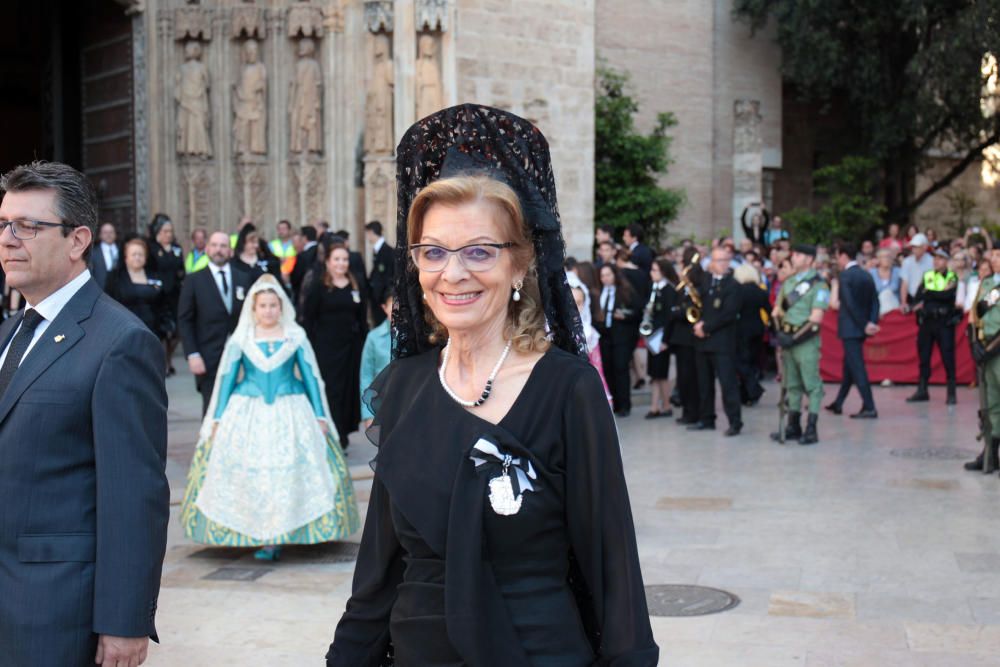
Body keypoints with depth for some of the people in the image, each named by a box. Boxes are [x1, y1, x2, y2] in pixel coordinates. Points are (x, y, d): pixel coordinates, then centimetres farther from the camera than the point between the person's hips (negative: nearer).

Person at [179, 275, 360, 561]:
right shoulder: (240, 339, 6)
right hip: (248, 414, 0)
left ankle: (275, 537, 0)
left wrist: (320, 416, 2)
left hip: (290, 413, 0)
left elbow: (311, 377, 6)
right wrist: (217, 419, 4)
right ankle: (260, 536, 4)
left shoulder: (295, 337, 5)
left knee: (290, 471, -7)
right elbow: (226, 378, 8)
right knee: (249, 472, -4)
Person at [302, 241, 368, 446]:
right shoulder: (318, 286, -3)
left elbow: (362, 318, 13)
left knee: (348, 389, 8)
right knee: (330, 391, -4)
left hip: (351, 347, 4)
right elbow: (308, 317, -5)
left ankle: (342, 435, 21)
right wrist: (311, 346, -10)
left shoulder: (355, 286, 9)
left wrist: (362, 342, 6)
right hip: (326, 347, -4)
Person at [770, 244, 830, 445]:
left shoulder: (818, 284, -7)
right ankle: (793, 426, 20)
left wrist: (795, 338, -17)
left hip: (806, 340, -7)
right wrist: (780, 332, -1)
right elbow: (776, 311, 16)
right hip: (786, 339, 7)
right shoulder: (788, 282, 14)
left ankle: (811, 430, -3)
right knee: (792, 384, 12)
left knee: (812, 385, -5)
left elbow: (816, 318, -14)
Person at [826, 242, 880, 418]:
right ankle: (838, 403, 29)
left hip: (849, 328, -8)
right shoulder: (867, 275, 10)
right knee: (849, 365, 18)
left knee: (857, 367, -8)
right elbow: (874, 301, 3)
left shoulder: (845, 276, -13)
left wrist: (864, 325, -14)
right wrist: (872, 322, -7)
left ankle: (869, 408, -12)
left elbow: (850, 303, -19)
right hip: (861, 329, 8)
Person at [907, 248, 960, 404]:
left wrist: (928, 295, -9)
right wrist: (940, 295, -9)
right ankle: (922, 391, 16)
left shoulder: (953, 277, 0)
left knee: (948, 357, -3)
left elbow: (949, 296, -16)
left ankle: (951, 393, 2)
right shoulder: (927, 276, 11)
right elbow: (917, 298, 2)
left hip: (945, 322, -4)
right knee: (923, 357, 8)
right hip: (926, 321, 4)